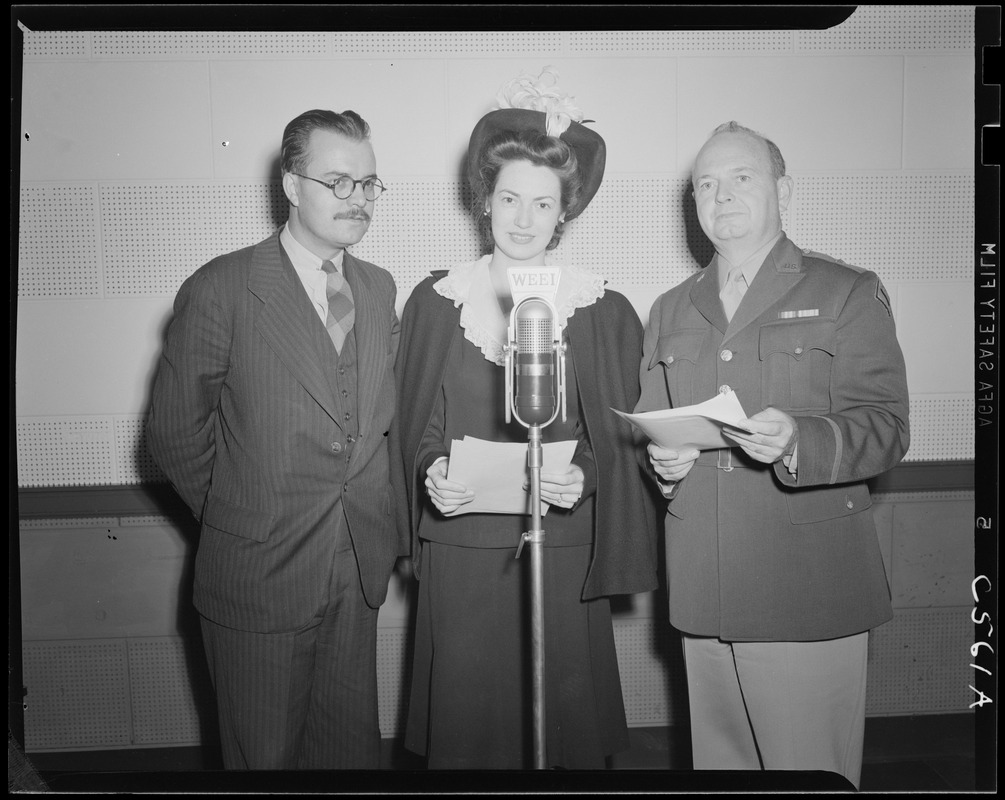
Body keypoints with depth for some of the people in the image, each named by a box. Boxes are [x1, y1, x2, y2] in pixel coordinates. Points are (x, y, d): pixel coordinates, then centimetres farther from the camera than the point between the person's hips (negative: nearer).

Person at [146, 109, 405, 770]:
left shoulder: (379, 288, 6)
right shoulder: (221, 290, -11)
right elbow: (175, 433, -6)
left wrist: (389, 530, 4)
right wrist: (238, 523, 1)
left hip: (359, 574, 5)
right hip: (259, 579, -4)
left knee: (354, 746, 17)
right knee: (266, 753, 13)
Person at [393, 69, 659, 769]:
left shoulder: (606, 314, 0)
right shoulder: (435, 303, 3)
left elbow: (621, 442, 3)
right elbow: (417, 427, 8)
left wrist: (583, 477, -16)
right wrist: (431, 473, -11)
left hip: (563, 556, 0)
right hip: (460, 555, 1)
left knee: (564, 726, 11)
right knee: (464, 728, 11)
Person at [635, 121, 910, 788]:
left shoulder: (847, 293, 3)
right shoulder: (671, 311, 16)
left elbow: (887, 427, -6)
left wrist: (798, 441, -25)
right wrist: (661, 460, -7)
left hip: (809, 591, -4)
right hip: (702, 593, 4)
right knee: (719, 762, 14)